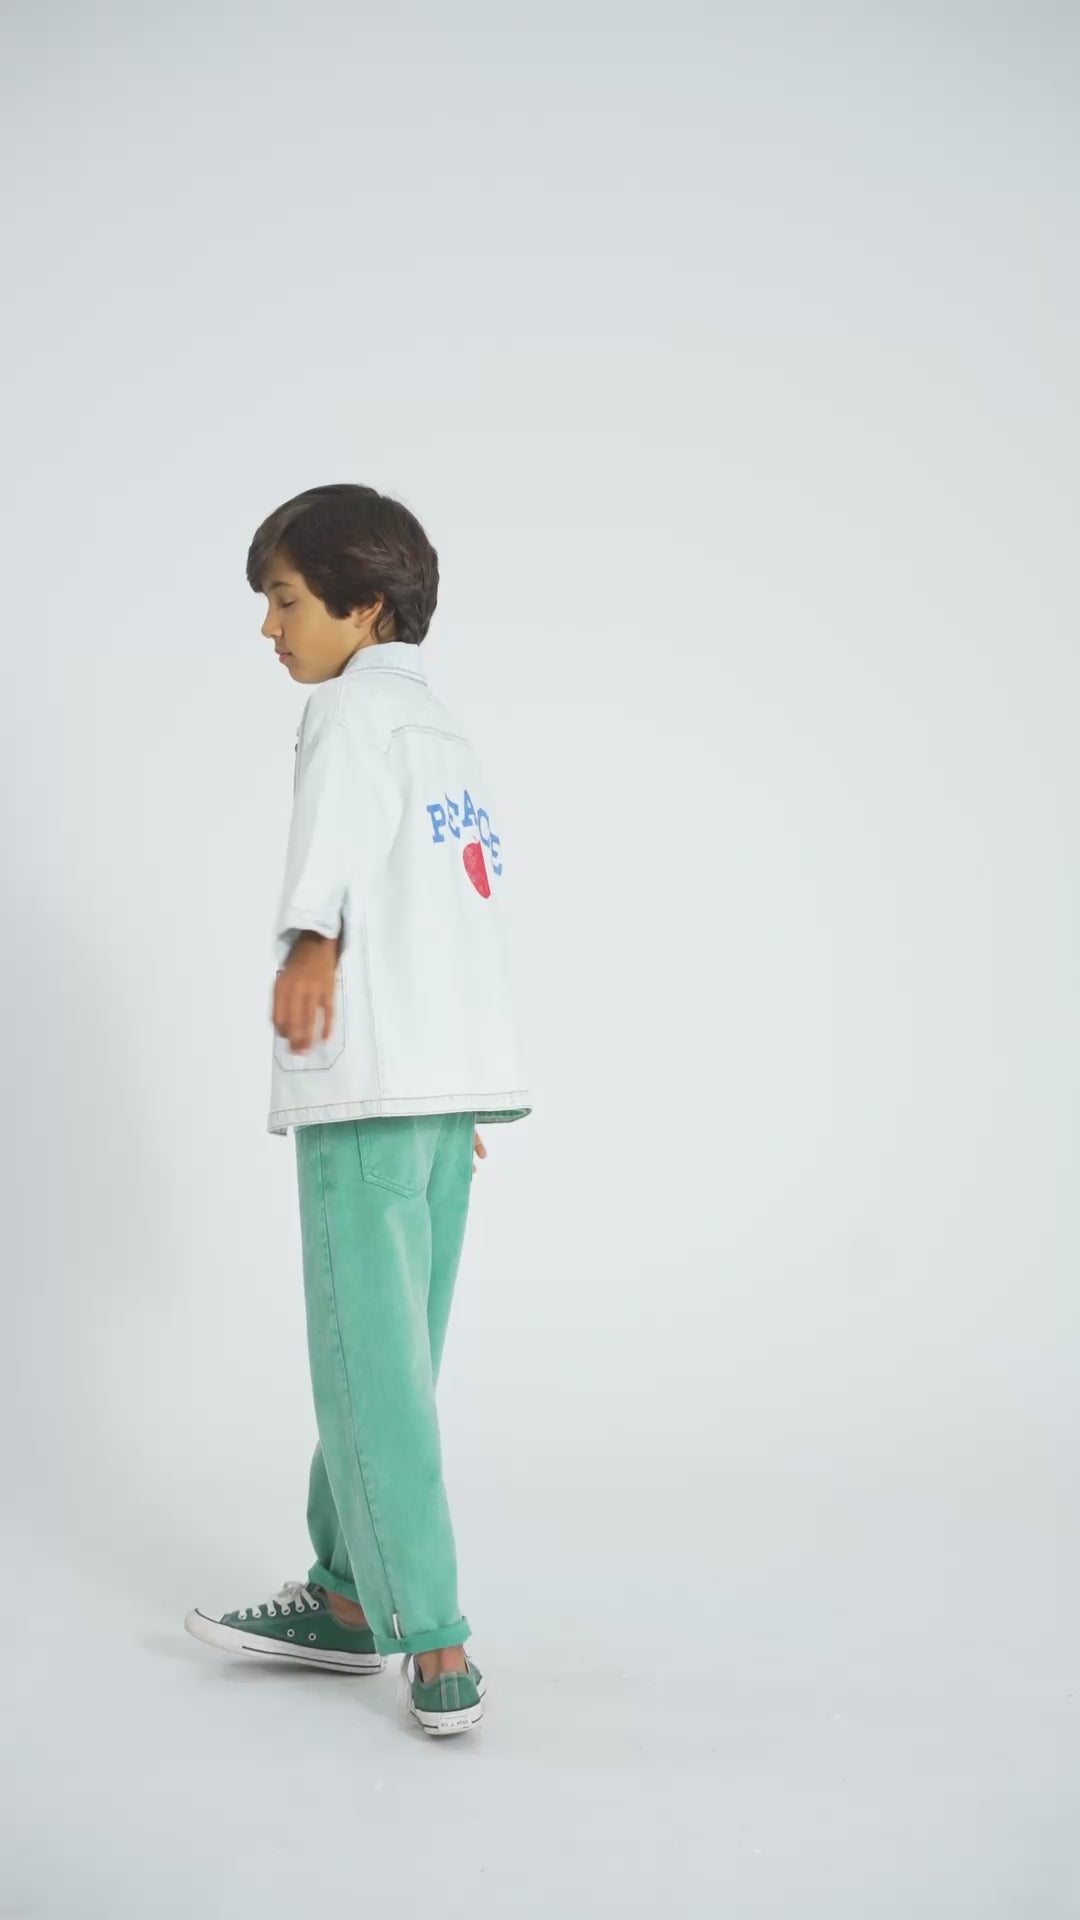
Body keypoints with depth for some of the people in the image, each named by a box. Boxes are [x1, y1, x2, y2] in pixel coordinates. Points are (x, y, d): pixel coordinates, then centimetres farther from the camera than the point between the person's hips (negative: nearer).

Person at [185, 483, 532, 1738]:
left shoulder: (351, 709, -3)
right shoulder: (447, 731, 23)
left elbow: (340, 828, -23)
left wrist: (310, 944, -37)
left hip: (370, 1080, -9)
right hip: (460, 1074, 9)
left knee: (370, 1361, -6)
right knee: (385, 1353, 16)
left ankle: (433, 1648, -5)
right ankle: (348, 1598, 27)